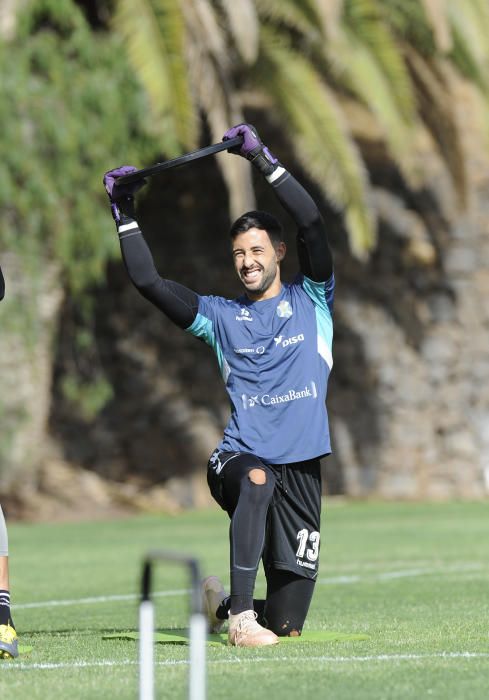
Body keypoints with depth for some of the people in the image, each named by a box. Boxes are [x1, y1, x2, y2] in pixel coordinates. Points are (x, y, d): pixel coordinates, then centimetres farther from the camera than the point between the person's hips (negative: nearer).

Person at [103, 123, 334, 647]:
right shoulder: (221, 316, 14)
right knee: (257, 479, -41)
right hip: (237, 459, 0)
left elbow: (312, 225, -4)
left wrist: (265, 161, -9)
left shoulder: (311, 301, 10)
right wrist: (124, 215, 4)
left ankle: (224, 603, 36)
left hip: (300, 467, 0)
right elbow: (148, 281, 8)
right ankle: (239, 613, -37)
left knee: (287, 623, 0)